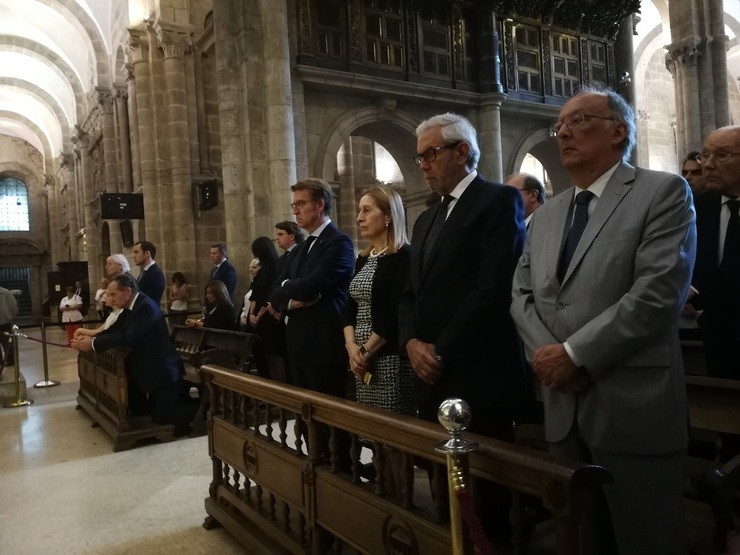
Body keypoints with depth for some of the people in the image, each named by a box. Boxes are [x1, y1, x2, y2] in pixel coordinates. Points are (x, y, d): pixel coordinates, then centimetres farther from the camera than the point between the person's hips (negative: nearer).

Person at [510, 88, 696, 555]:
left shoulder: (663, 192, -4)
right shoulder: (546, 215, 16)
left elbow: (658, 292, -17)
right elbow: (522, 294, 11)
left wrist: (575, 353, -17)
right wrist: (546, 352, -7)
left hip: (633, 407, -5)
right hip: (564, 406, 6)